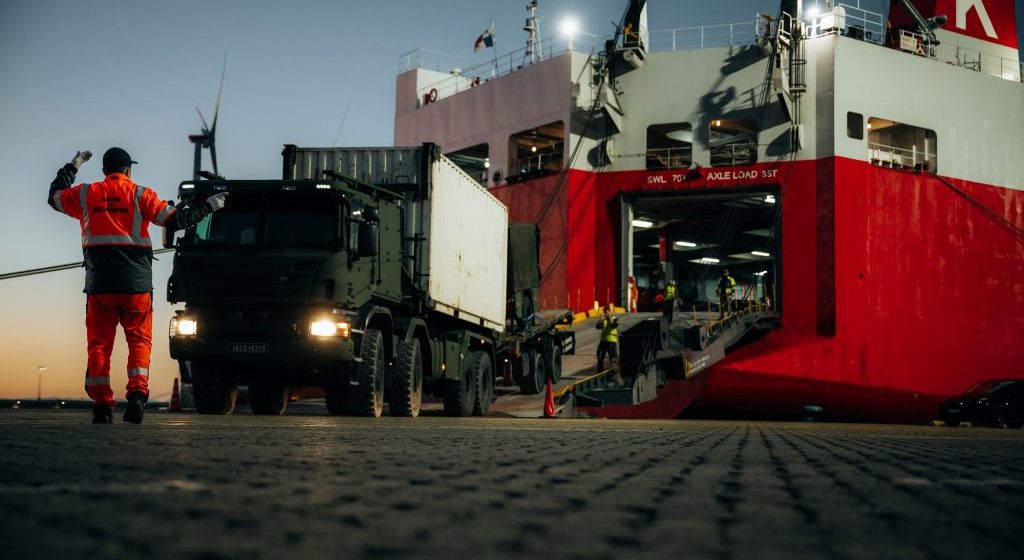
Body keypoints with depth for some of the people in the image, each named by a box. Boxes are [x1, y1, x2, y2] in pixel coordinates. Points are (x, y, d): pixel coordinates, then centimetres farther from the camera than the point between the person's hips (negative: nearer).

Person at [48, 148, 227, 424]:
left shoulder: (86, 194, 9)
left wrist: (72, 167, 39)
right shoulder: (140, 195, 1)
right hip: (136, 283, -2)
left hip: (99, 283, 2)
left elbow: (55, 197, 27)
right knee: (139, 340, 4)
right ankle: (137, 393, -15)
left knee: (99, 343, 6)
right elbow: (174, 219, -3)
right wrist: (208, 206, 7)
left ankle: (101, 404, 2)